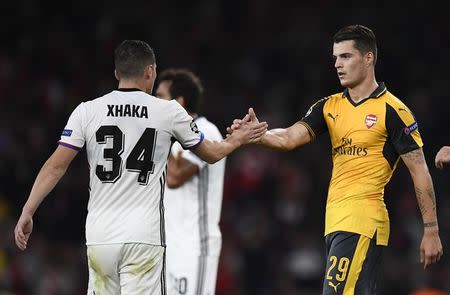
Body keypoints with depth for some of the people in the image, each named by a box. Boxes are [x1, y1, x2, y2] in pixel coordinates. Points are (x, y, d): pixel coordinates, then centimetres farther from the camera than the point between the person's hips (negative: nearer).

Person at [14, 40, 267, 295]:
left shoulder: (87, 111, 4)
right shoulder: (170, 111, 2)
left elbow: (56, 166, -1)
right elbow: (211, 154, 17)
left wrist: (27, 212, 4)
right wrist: (237, 141, 37)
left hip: (100, 235, 3)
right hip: (144, 236, -2)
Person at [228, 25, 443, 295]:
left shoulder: (392, 110, -4)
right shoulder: (330, 107, 15)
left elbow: (420, 172, -4)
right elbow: (290, 138, 2)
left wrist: (431, 231, -8)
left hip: (362, 222, -7)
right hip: (336, 221, 7)